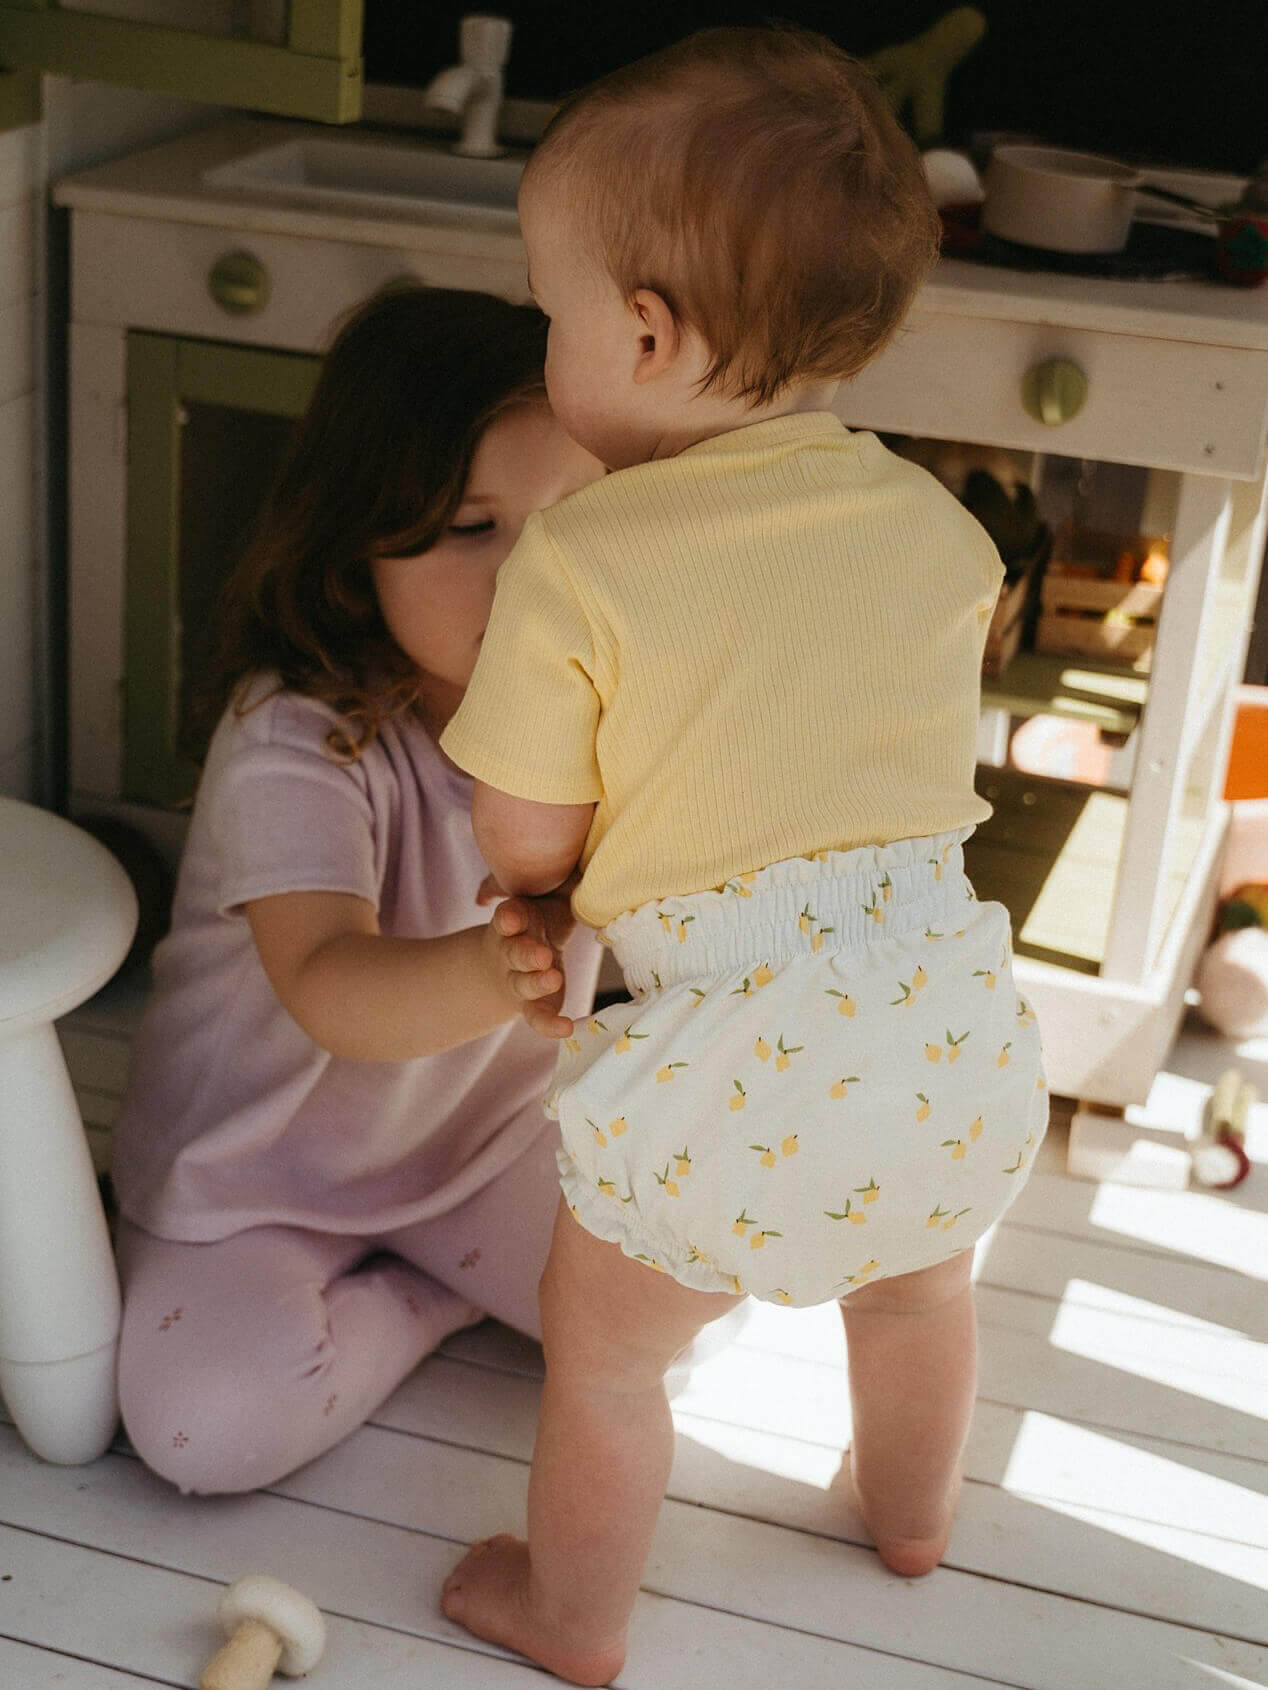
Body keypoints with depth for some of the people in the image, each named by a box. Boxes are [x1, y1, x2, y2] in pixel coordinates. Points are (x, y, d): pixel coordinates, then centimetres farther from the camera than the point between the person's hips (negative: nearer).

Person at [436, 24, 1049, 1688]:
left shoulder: (576, 564, -12)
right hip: (951, 1022, 5)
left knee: (601, 1348, 21)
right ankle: (914, 1514, 57)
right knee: (914, 1284, 33)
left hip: (733, 1068, -5)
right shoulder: (936, 524, 3)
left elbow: (524, 847, -4)